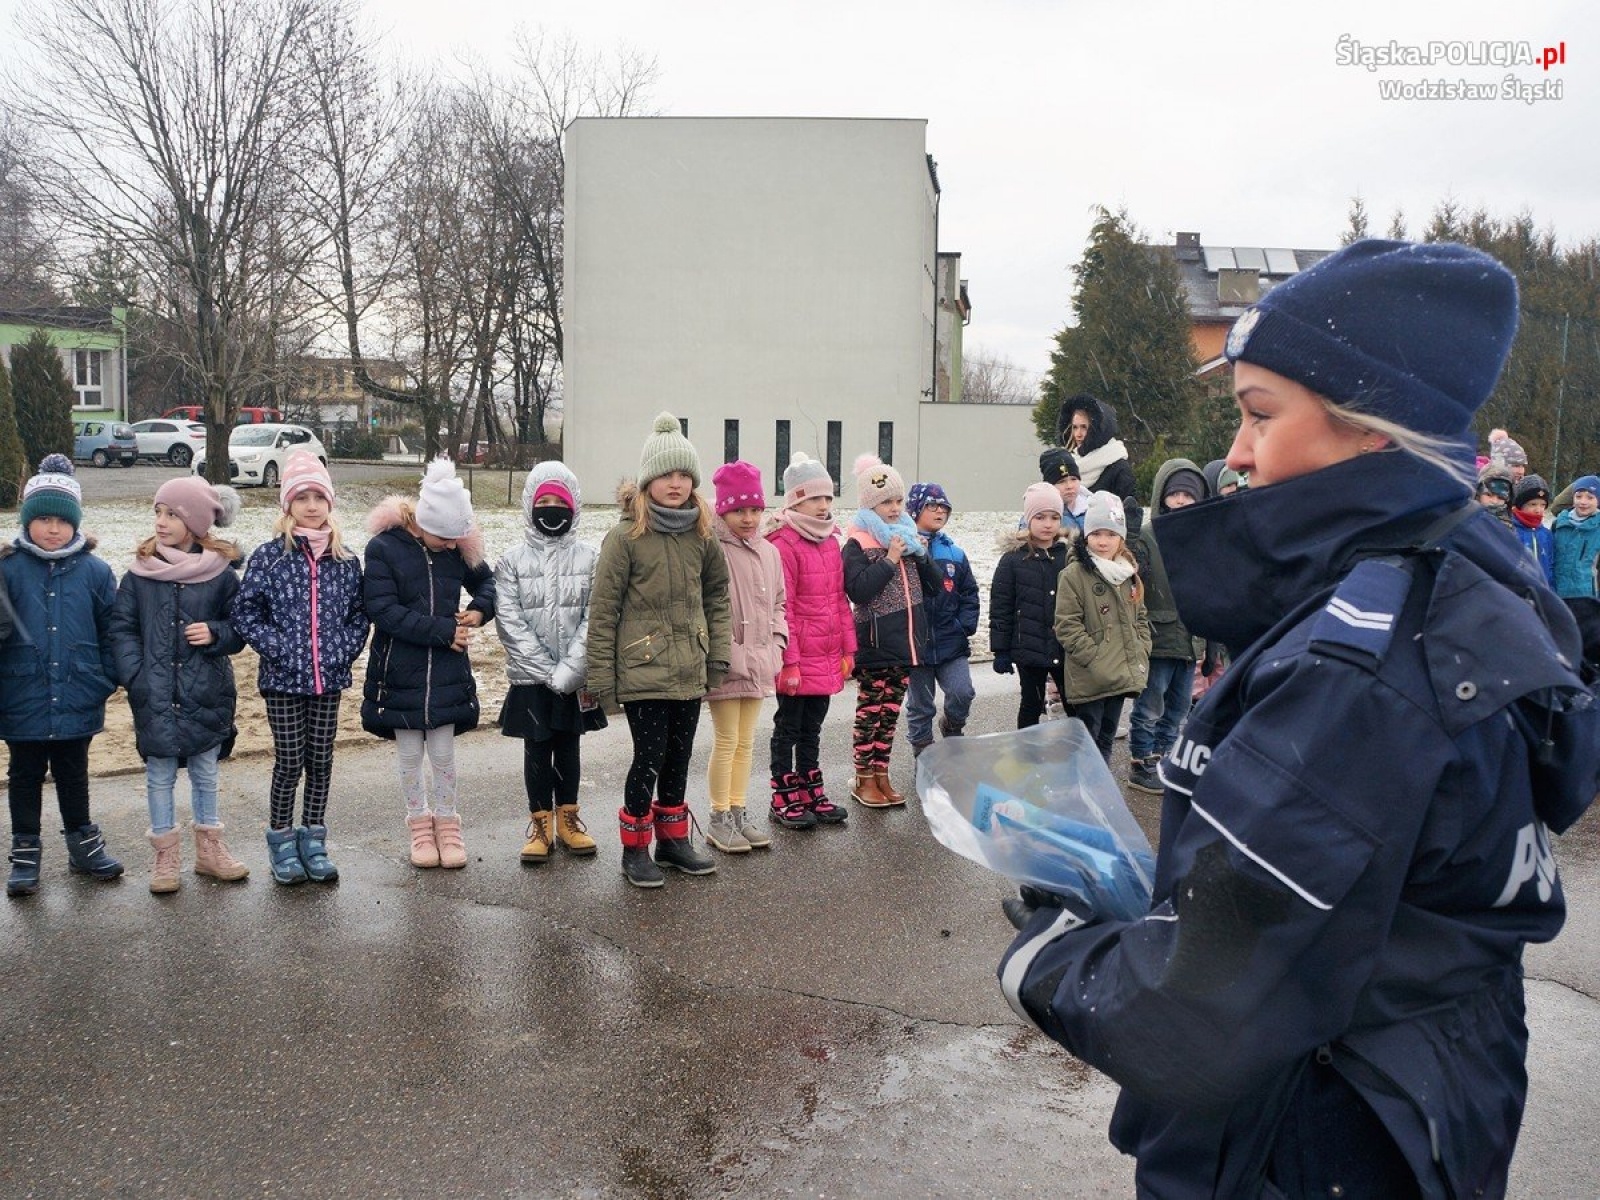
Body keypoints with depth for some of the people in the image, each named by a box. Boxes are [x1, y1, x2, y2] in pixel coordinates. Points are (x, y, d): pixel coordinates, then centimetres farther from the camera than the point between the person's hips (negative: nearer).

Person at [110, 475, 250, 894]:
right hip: (155, 697, 0)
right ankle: (166, 854, 22)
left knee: (205, 772, 13)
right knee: (160, 776, 9)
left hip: (206, 694, 0)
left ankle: (209, 847, 28)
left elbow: (240, 629, 4)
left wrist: (215, 634, -16)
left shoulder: (221, 572, -3)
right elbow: (122, 629, 1)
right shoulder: (141, 572, -2)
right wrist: (134, 678, -10)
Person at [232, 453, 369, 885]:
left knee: (321, 760, 9)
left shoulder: (345, 561, 4)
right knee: (289, 761, 2)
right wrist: (280, 650, -13)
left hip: (330, 679, 3)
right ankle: (281, 842, 20)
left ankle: (313, 841, 23)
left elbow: (359, 614, 9)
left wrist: (343, 651, -5)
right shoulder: (267, 556, -5)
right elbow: (246, 613, -5)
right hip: (283, 679, -3)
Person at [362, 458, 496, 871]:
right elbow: (382, 610, -18)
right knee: (409, 754, 9)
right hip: (399, 670, -2)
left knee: (442, 752, 6)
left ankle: (447, 823, 23)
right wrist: (443, 631, -19)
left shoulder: (459, 549, -3)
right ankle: (420, 825, 26)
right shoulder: (383, 548, -13)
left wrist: (480, 609, -7)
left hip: (447, 669, 2)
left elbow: (486, 581, 15)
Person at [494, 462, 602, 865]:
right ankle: (540, 823, 20)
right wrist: (547, 671, -14)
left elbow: (594, 620, -7)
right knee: (537, 748, 7)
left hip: (576, 678, 1)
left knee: (568, 744, 12)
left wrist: (568, 671, -16)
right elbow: (509, 623, -8)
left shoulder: (589, 558, -2)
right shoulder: (513, 560, -2)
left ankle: (567, 819, 26)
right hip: (530, 677, 0)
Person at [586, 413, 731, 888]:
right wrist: (602, 677, -9)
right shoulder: (625, 536, -10)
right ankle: (635, 849, 15)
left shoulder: (702, 535, 5)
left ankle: (673, 838, 31)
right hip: (642, 670, -5)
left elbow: (717, 596, 15)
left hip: (690, 670, 5)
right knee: (650, 757, -2)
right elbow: (602, 611, -8)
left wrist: (718, 653, 6)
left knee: (678, 757, 15)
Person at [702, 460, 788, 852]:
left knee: (746, 742, 14)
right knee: (726, 742, 1)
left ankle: (738, 812, 25)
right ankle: (719, 820, 13)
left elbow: (778, 602, 18)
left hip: (758, 665, 7)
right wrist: (727, 655, -17)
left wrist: (776, 645, 7)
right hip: (724, 664, -6)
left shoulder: (768, 552, 8)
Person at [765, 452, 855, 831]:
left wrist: (848, 648, 12)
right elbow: (781, 607, -16)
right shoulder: (784, 544, -14)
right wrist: (788, 660, -17)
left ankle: (811, 794, 27)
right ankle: (784, 800, 15)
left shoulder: (830, 542, 11)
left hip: (827, 658, 7)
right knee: (789, 727, 5)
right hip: (798, 660, -7)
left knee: (812, 728, 17)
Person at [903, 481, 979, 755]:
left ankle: (951, 727, 20)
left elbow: (969, 594, 10)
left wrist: (965, 627, -2)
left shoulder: (954, 553, 7)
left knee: (962, 693, -12)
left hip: (952, 644, 3)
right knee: (920, 706, 9)